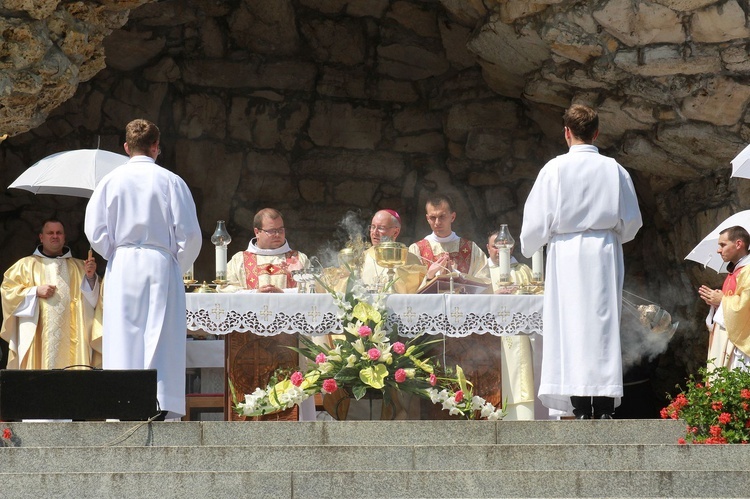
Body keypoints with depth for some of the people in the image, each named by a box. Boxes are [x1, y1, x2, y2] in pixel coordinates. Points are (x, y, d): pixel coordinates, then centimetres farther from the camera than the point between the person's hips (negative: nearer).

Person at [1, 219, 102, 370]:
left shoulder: (79, 267, 18)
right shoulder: (26, 265, 14)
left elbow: (92, 299, 10)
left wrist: (91, 277, -8)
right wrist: (35, 291, -7)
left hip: (71, 338, 1)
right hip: (38, 337, -1)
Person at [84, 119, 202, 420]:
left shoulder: (111, 181, 2)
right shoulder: (171, 181, -2)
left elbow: (95, 230, 0)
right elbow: (190, 234, -3)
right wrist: (178, 267, 11)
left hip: (122, 270, 1)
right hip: (162, 267, -1)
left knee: (123, 338, 2)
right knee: (162, 338, -1)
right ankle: (163, 406, -8)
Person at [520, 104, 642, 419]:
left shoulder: (555, 169, -5)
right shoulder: (614, 170, 2)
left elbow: (537, 219, -3)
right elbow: (632, 222, 8)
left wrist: (528, 247, 17)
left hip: (567, 256, -2)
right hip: (606, 257, 2)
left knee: (572, 328, -1)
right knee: (604, 328, 4)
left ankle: (581, 412, -6)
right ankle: (605, 411, -1)